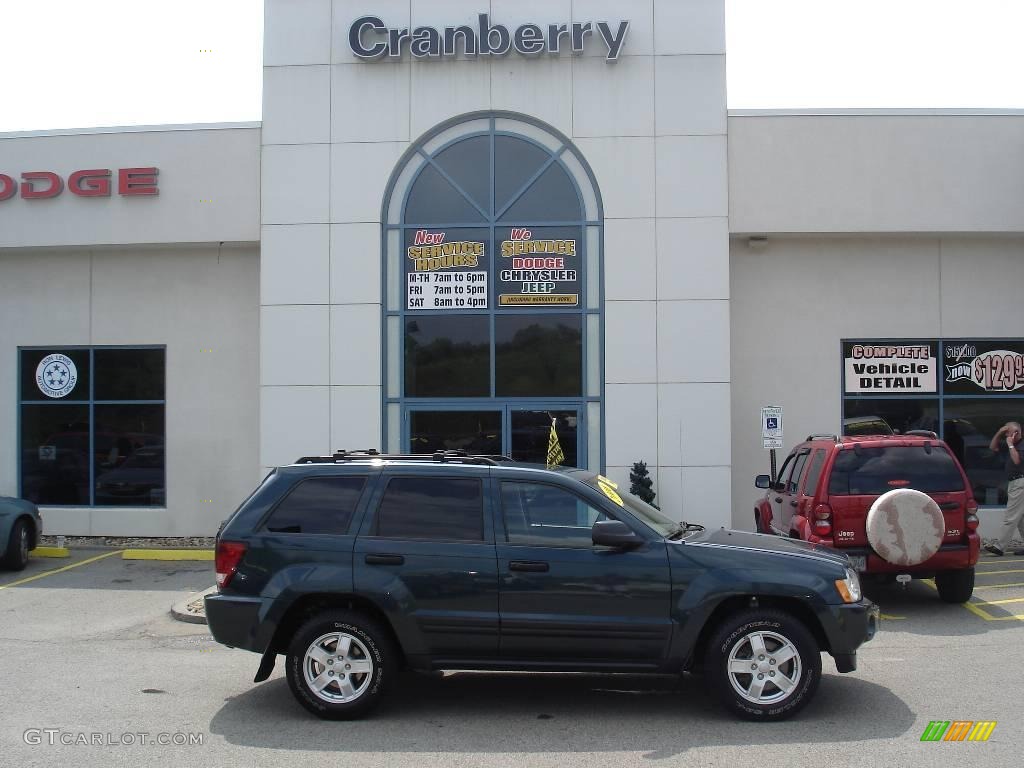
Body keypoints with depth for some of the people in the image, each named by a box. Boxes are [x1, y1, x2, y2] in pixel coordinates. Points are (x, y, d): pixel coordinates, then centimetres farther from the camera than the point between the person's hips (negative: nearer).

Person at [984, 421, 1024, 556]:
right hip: (1012, 483, 10)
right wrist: (999, 433, 6)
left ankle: (1000, 547, -13)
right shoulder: (1009, 443, 14)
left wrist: (1010, 445, -16)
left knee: (1011, 517, -10)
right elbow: (992, 447, 19)